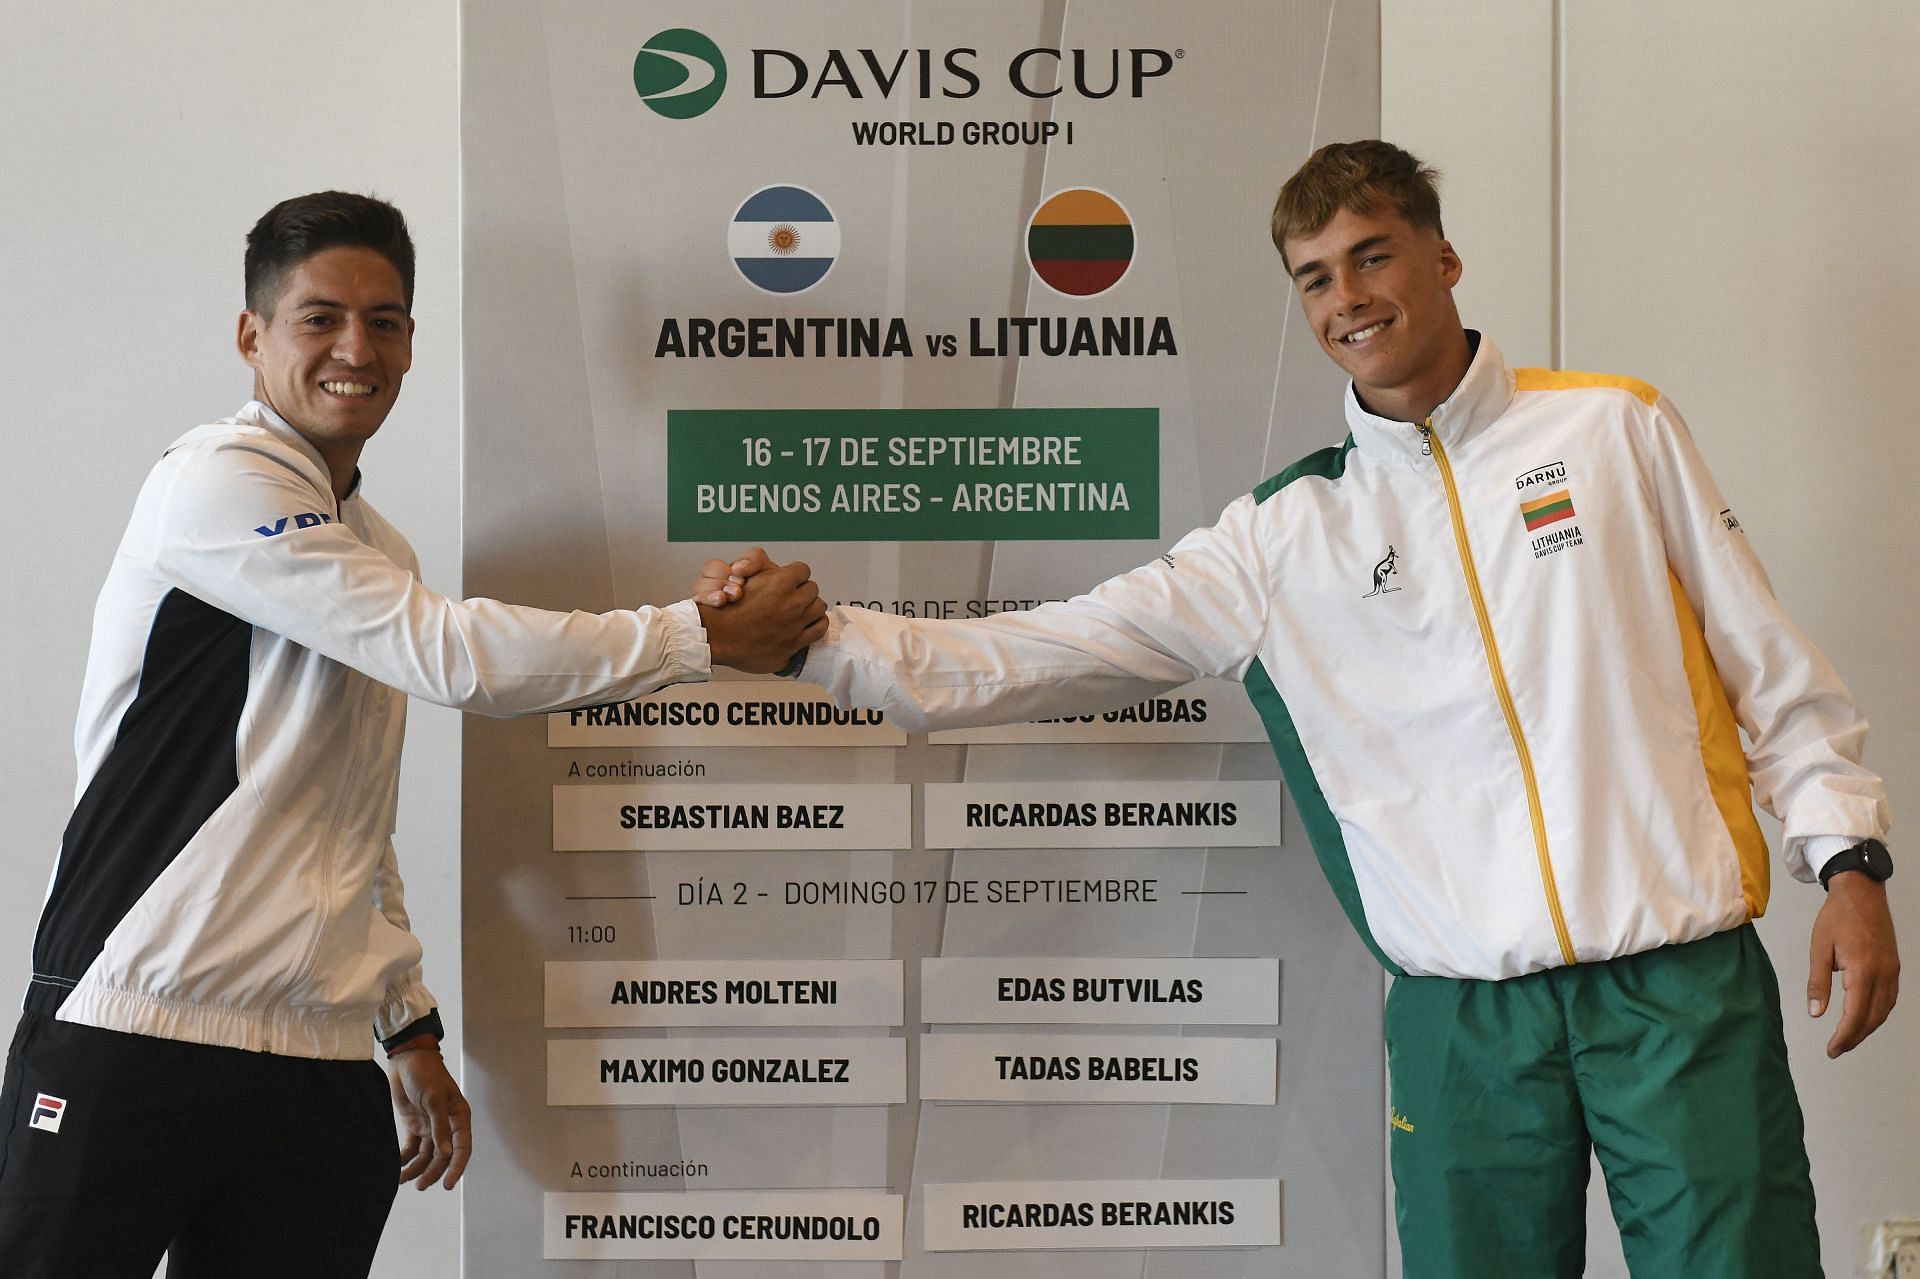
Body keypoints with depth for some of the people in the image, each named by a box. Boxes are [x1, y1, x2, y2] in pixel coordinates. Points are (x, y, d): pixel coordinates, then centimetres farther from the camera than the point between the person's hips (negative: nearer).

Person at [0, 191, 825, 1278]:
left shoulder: (378, 553, 18)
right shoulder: (215, 484, -8)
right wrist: (706, 637, -10)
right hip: (135, 1031, -7)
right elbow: (449, 656, -15)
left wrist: (411, 1026, 19)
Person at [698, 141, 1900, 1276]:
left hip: (1684, 984, 0)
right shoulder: (1282, 537, 6)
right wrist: (816, 635, -5)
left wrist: (1848, 856, 0)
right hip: (1468, 1019, 1)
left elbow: (1771, 668, 9)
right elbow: (1033, 658, 3)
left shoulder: (1616, 428, 6)